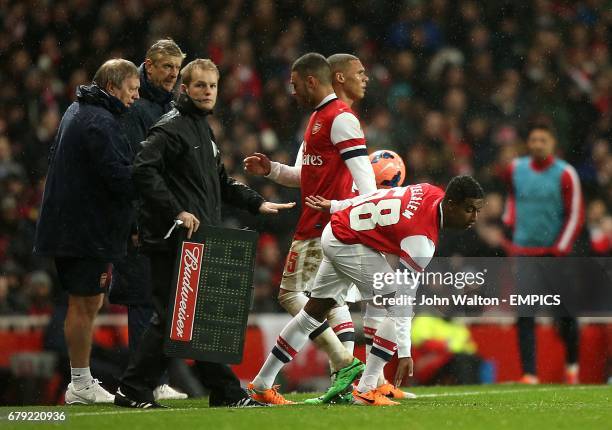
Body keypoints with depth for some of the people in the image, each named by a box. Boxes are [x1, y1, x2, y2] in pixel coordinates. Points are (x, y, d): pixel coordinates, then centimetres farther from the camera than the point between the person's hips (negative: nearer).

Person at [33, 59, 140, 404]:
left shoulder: (78, 112, 17)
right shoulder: (100, 122, -17)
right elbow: (119, 176, -22)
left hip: (69, 228, 10)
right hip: (87, 230, -10)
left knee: (88, 303, 14)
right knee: (85, 304, -5)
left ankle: (83, 381, 18)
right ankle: (81, 386, 0)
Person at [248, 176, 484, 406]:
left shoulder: (432, 193, -4)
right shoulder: (422, 241, -27)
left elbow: (380, 197, 9)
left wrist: (336, 206, 23)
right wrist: (404, 353, -23)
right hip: (350, 245, -10)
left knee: (315, 311, 18)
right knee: (394, 308, -10)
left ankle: (262, 383, 27)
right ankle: (366, 390, -10)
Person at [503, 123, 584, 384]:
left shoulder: (565, 174, -5)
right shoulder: (515, 170, 6)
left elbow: (575, 215, -4)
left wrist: (560, 249, -11)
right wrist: (510, 223, 14)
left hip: (555, 253, -3)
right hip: (524, 252, 3)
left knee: (564, 313, 3)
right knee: (524, 314, -8)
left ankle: (572, 363, 28)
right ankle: (529, 374, -9)